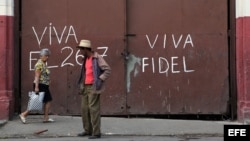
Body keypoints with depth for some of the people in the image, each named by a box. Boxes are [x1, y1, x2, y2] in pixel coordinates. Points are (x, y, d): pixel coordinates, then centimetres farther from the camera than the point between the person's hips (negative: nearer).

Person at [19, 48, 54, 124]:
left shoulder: (44, 64, 15)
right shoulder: (39, 64, -13)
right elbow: (37, 76, -19)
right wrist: (36, 87, -24)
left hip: (44, 86, 10)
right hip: (40, 86, -10)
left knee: (48, 101, 5)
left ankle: (46, 118, 8)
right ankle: (24, 114, 0)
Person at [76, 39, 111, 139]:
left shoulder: (97, 58, -9)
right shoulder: (86, 59, 16)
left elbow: (108, 70, -13)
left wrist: (100, 80, -19)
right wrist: (81, 84, 17)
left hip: (94, 87, -8)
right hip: (86, 87, 8)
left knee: (93, 109, -11)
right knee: (84, 109, 8)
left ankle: (96, 132, -7)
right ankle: (88, 130, 18)